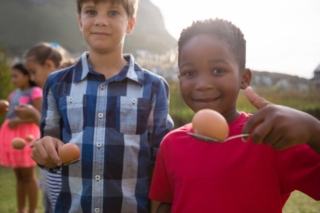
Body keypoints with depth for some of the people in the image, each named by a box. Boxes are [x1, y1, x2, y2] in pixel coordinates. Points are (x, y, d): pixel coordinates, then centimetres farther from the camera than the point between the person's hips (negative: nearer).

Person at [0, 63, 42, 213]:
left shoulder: (35, 92, -9)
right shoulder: (14, 94, 14)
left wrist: (18, 121, -20)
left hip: (26, 135, -7)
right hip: (13, 135, 7)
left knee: (28, 175, -2)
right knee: (19, 176, 12)